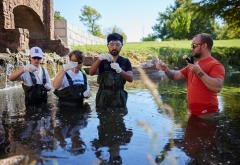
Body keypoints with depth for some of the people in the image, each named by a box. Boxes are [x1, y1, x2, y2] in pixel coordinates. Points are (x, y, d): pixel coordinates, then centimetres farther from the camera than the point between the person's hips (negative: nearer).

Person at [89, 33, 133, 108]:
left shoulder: (125, 61, 5)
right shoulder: (102, 60, 2)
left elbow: (130, 79, -9)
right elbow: (91, 73, -13)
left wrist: (119, 70, -28)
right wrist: (99, 58, -29)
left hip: (118, 97, 1)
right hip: (103, 96, 0)